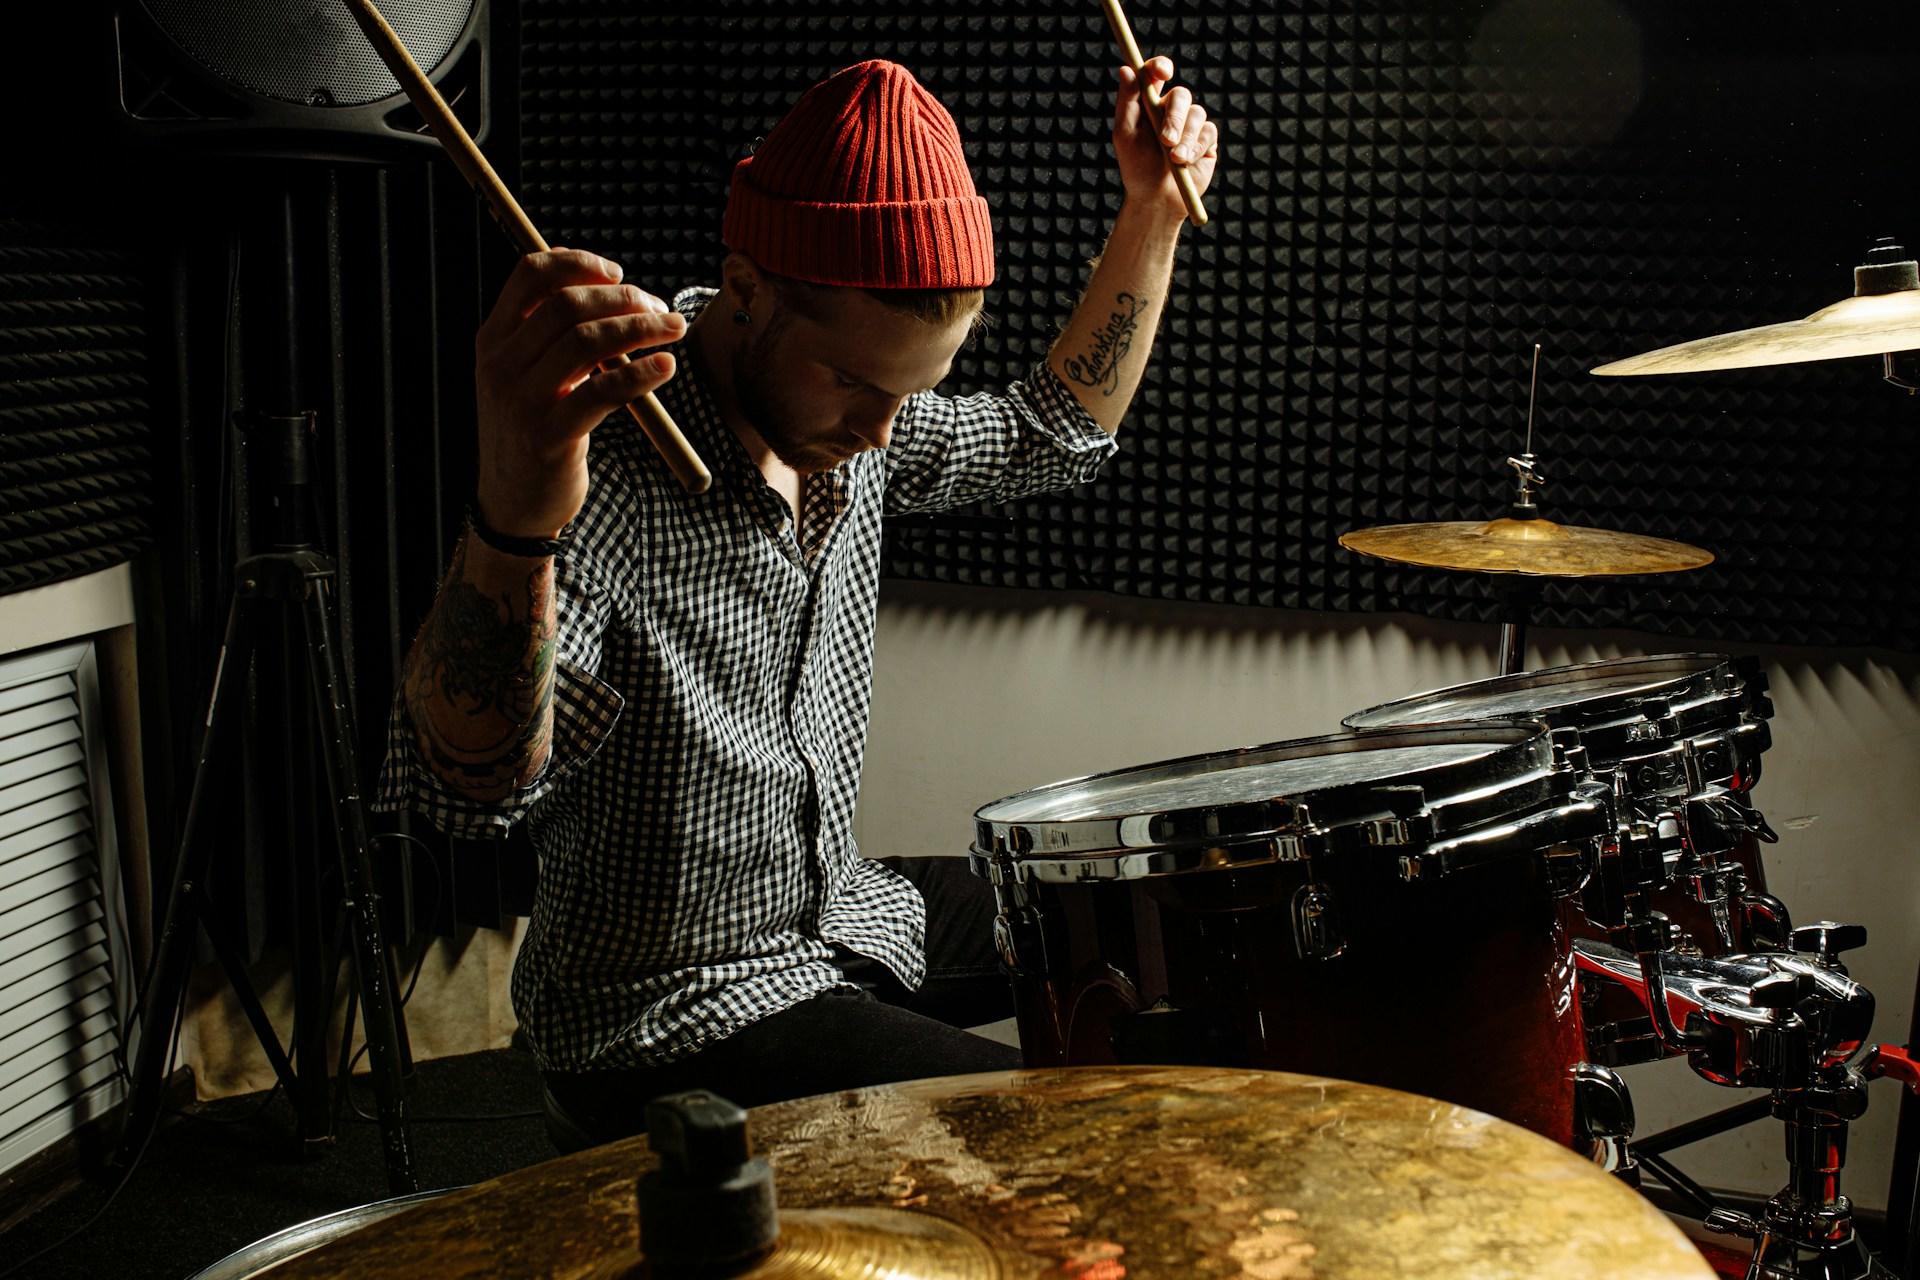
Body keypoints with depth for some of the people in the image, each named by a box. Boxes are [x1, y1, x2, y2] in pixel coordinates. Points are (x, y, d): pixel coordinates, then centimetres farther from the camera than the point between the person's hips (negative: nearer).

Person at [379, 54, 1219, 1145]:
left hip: (846, 915, 8)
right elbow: (477, 782, -42)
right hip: (669, 1022, -8)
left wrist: (1154, 209, 1)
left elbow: (1061, 432, 12)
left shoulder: (842, 408, -4)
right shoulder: (606, 470, -29)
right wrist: (515, 523, -62)